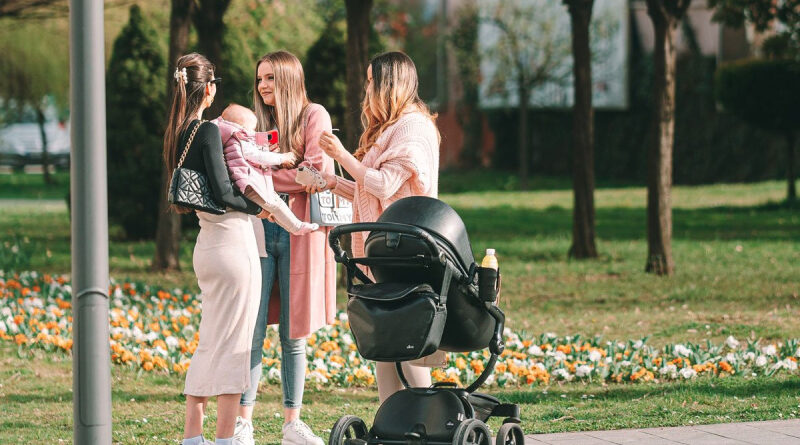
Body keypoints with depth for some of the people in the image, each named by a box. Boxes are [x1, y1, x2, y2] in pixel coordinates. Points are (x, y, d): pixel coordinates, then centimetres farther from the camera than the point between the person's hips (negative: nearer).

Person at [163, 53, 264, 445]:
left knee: (209, 343, 15)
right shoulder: (207, 132, -16)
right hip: (231, 241, -8)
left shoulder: (177, 134, 9)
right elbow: (222, 192, -20)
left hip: (207, 244, 8)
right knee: (232, 344, -2)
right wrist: (258, 207, -4)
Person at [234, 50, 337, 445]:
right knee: (253, 331, -4)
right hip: (258, 230, 3)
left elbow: (317, 173, -9)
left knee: (294, 335, 3)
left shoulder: (313, 116, 3)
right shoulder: (257, 122, 15)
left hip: (299, 233, -3)